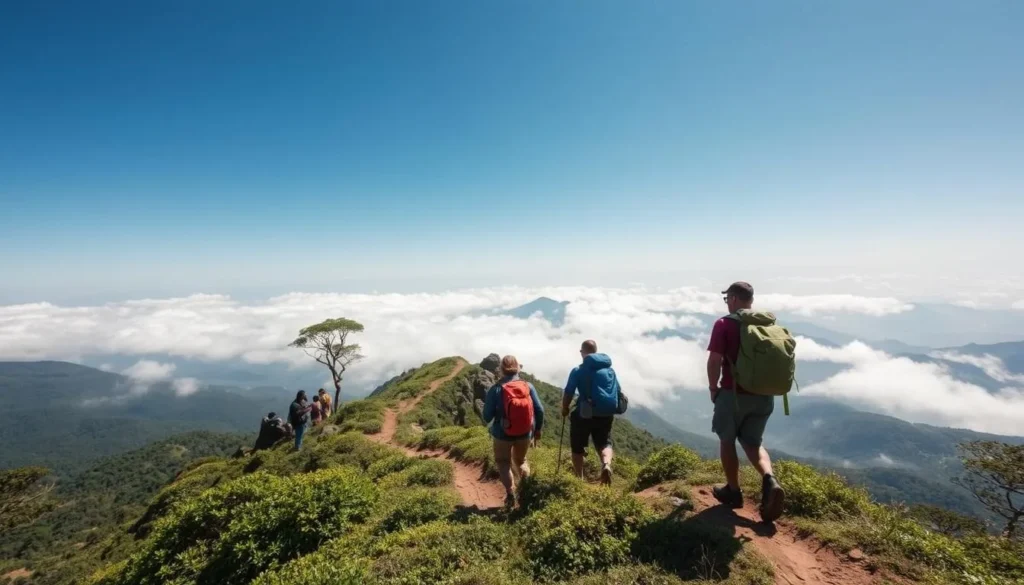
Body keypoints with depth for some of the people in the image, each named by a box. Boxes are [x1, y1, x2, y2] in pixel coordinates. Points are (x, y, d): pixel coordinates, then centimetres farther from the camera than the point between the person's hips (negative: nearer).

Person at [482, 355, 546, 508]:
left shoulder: (495, 389, -16)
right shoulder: (528, 386, -9)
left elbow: (487, 417, -11)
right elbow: (539, 410, -4)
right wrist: (538, 430, 11)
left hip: (503, 434, -2)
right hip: (525, 434, 3)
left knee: (503, 462, 21)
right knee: (520, 461, 28)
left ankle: (510, 494, 12)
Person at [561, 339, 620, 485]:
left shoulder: (578, 370, -6)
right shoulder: (610, 369, 9)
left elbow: (568, 393, -6)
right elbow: (617, 393, 15)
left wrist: (564, 409, 12)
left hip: (585, 414, -3)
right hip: (606, 414, 4)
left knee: (577, 447, 15)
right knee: (604, 443, 19)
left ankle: (579, 479, 20)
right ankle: (606, 465, -10)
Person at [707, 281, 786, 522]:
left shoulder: (724, 324, -11)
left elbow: (714, 360, -16)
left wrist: (713, 387, -2)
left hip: (733, 393, -5)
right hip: (763, 395, 5)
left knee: (727, 441, 15)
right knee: (753, 443, 18)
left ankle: (733, 491, 22)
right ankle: (770, 480, -6)